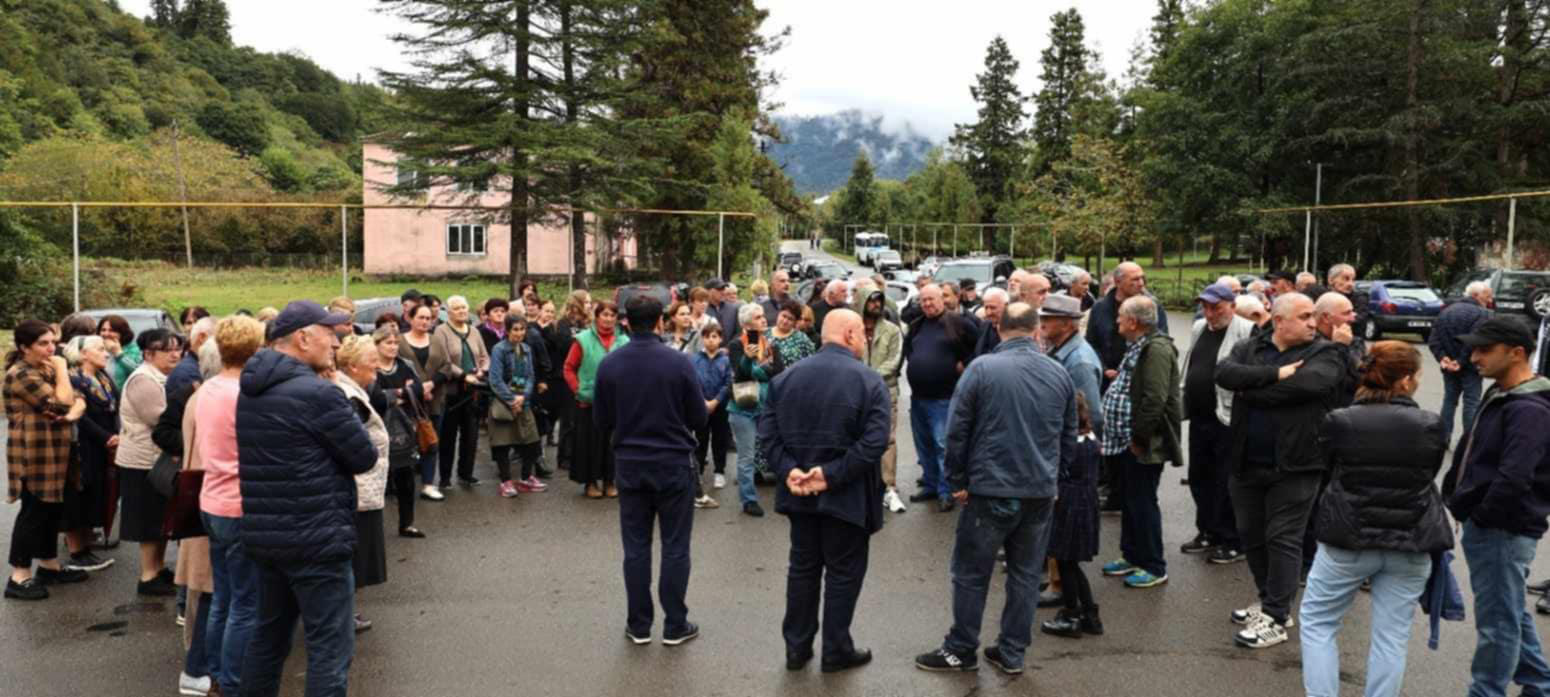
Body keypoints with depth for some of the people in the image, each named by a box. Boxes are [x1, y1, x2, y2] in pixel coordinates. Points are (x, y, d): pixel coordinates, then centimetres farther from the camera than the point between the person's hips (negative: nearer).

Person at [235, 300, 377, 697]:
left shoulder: (251, 391, 11)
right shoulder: (318, 393, -17)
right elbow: (365, 458, -11)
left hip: (263, 533, 9)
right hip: (316, 538, -9)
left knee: (270, 634, 21)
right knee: (330, 647, -2)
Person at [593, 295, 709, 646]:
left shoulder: (609, 365, -5)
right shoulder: (679, 362, -13)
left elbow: (602, 422, 2)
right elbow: (699, 419, -6)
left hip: (630, 464, 3)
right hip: (673, 463, -2)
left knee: (636, 547, 10)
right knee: (675, 547, 7)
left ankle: (639, 625, 16)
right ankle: (675, 626, 13)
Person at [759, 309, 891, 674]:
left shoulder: (787, 375, 4)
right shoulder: (869, 380, -11)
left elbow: (767, 431, -3)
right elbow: (874, 442, -22)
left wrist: (788, 469, -10)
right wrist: (833, 474, -20)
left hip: (800, 491, 5)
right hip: (847, 495, -4)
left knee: (802, 567, 17)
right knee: (843, 573, 10)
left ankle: (796, 647, 25)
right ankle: (836, 651, 20)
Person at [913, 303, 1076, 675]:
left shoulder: (981, 368, -9)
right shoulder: (1060, 373, 4)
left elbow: (957, 431, -8)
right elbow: (1069, 438, 12)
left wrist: (957, 481, 2)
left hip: (991, 489, -4)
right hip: (1041, 491, 4)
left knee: (971, 572, 8)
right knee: (1026, 574, 13)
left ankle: (961, 650, 17)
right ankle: (1012, 653, 20)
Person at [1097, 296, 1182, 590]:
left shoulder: (1157, 349, -19)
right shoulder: (1137, 347, 15)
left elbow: (1155, 399, -25)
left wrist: (1138, 437, -22)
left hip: (1141, 446, -10)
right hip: (1124, 441, 10)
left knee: (1142, 504, -1)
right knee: (1129, 501, 18)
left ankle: (1154, 568, 10)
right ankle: (1132, 557, 31)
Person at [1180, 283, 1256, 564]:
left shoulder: (1246, 332, -13)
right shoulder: (1198, 328, 13)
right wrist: (1185, 401, 19)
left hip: (1227, 420, -8)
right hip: (1199, 417, 8)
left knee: (1226, 483, 0)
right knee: (1199, 477, 16)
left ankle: (1233, 542, 12)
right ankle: (1208, 532, 30)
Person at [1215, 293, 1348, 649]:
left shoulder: (1325, 353, -4)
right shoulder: (1249, 348, 6)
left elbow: (1305, 383, -24)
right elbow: (1224, 373, -13)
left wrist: (1250, 391, -13)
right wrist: (1275, 373, -23)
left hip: (1293, 465, -5)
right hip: (1247, 463, 5)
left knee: (1283, 540, -1)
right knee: (1251, 537, 15)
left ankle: (1276, 618, 8)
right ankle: (1269, 601, 34)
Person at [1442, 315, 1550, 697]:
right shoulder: (1499, 396, 10)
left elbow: (1513, 479, -29)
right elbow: (1470, 454, 19)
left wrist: (1479, 517, -16)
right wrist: (1456, 496, 11)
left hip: (1502, 531, -10)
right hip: (1485, 526, 10)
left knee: (1497, 622, 2)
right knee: (1513, 613, 22)